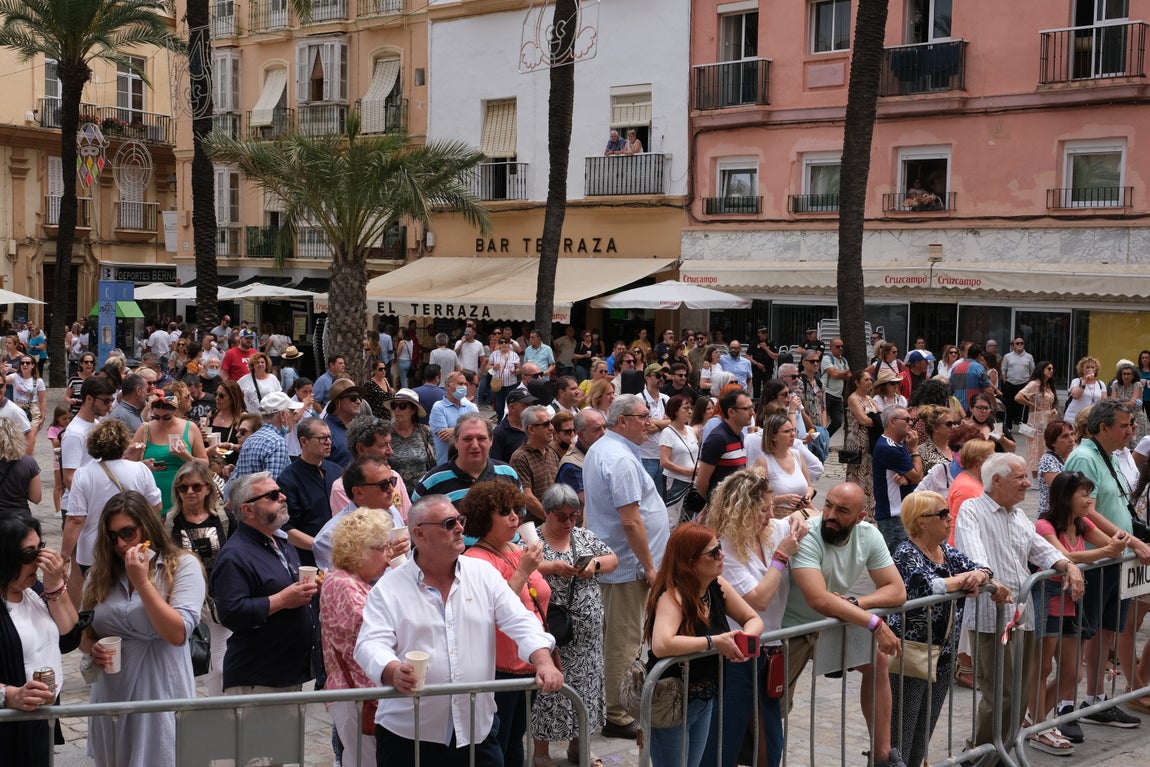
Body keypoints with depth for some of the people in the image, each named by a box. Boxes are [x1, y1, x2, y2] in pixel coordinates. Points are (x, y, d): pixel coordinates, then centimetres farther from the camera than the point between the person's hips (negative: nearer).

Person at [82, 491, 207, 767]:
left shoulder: (182, 565, -6)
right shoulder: (101, 573, 7)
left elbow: (177, 634, -16)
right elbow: (84, 634, 17)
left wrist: (141, 581, -18)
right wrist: (93, 649, -6)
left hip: (161, 693, -4)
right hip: (111, 695, 4)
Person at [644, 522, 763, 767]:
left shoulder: (717, 586, -4)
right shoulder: (673, 596, -27)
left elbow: (753, 619, 6)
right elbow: (661, 645, -44)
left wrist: (745, 637, -18)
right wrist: (713, 642, -35)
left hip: (705, 700, 8)